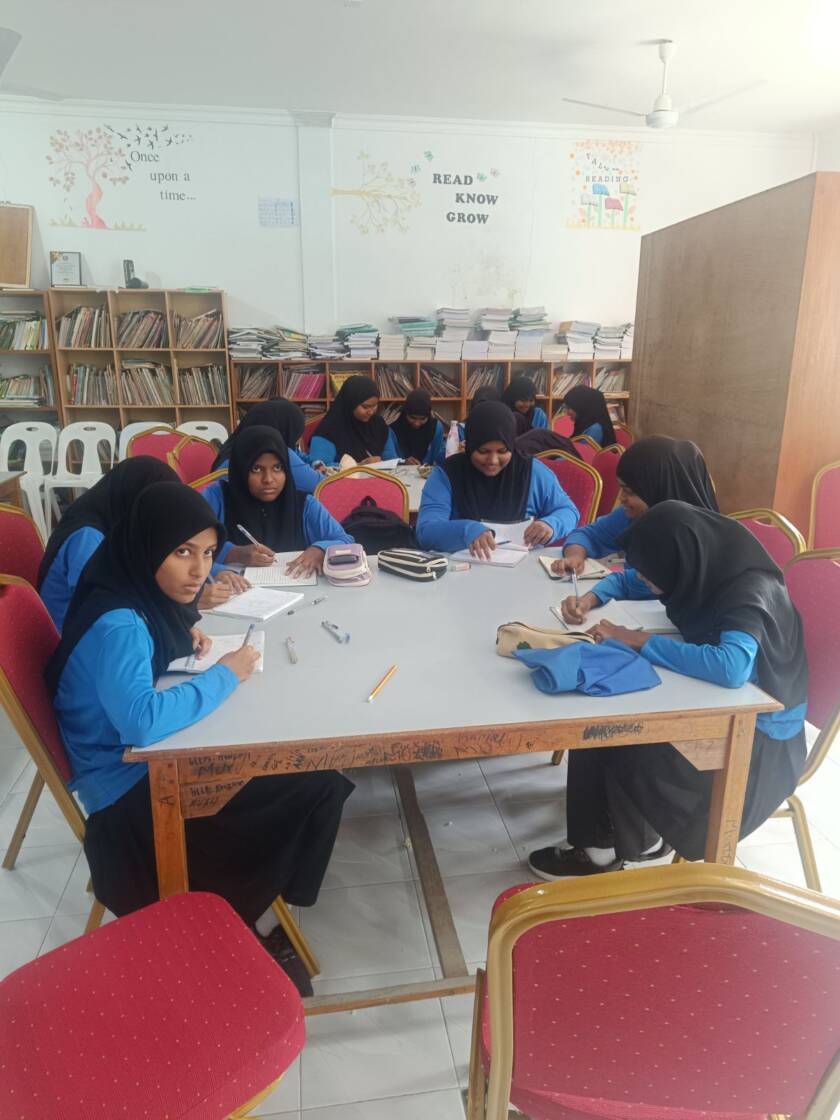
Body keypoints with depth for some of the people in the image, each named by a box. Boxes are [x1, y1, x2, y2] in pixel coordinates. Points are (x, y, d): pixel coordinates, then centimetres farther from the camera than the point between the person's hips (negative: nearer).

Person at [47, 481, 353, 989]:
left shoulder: (140, 595, 1)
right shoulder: (116, 625, -27)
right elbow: (142, 721, -40)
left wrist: (183, 634, 3)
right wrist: (226, 675, -25)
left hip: (151, 760, 10)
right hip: (132, 793, -9)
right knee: (318, 787, -13)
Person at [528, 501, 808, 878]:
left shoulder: (750, 592, -28)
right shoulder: (704, 570, -6)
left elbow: (732, 667, -47)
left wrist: (641, 641, -35)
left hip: (758, 736, -7)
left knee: (628, 750, -22)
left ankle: (607, 849, 7)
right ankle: (599, 839, 5)